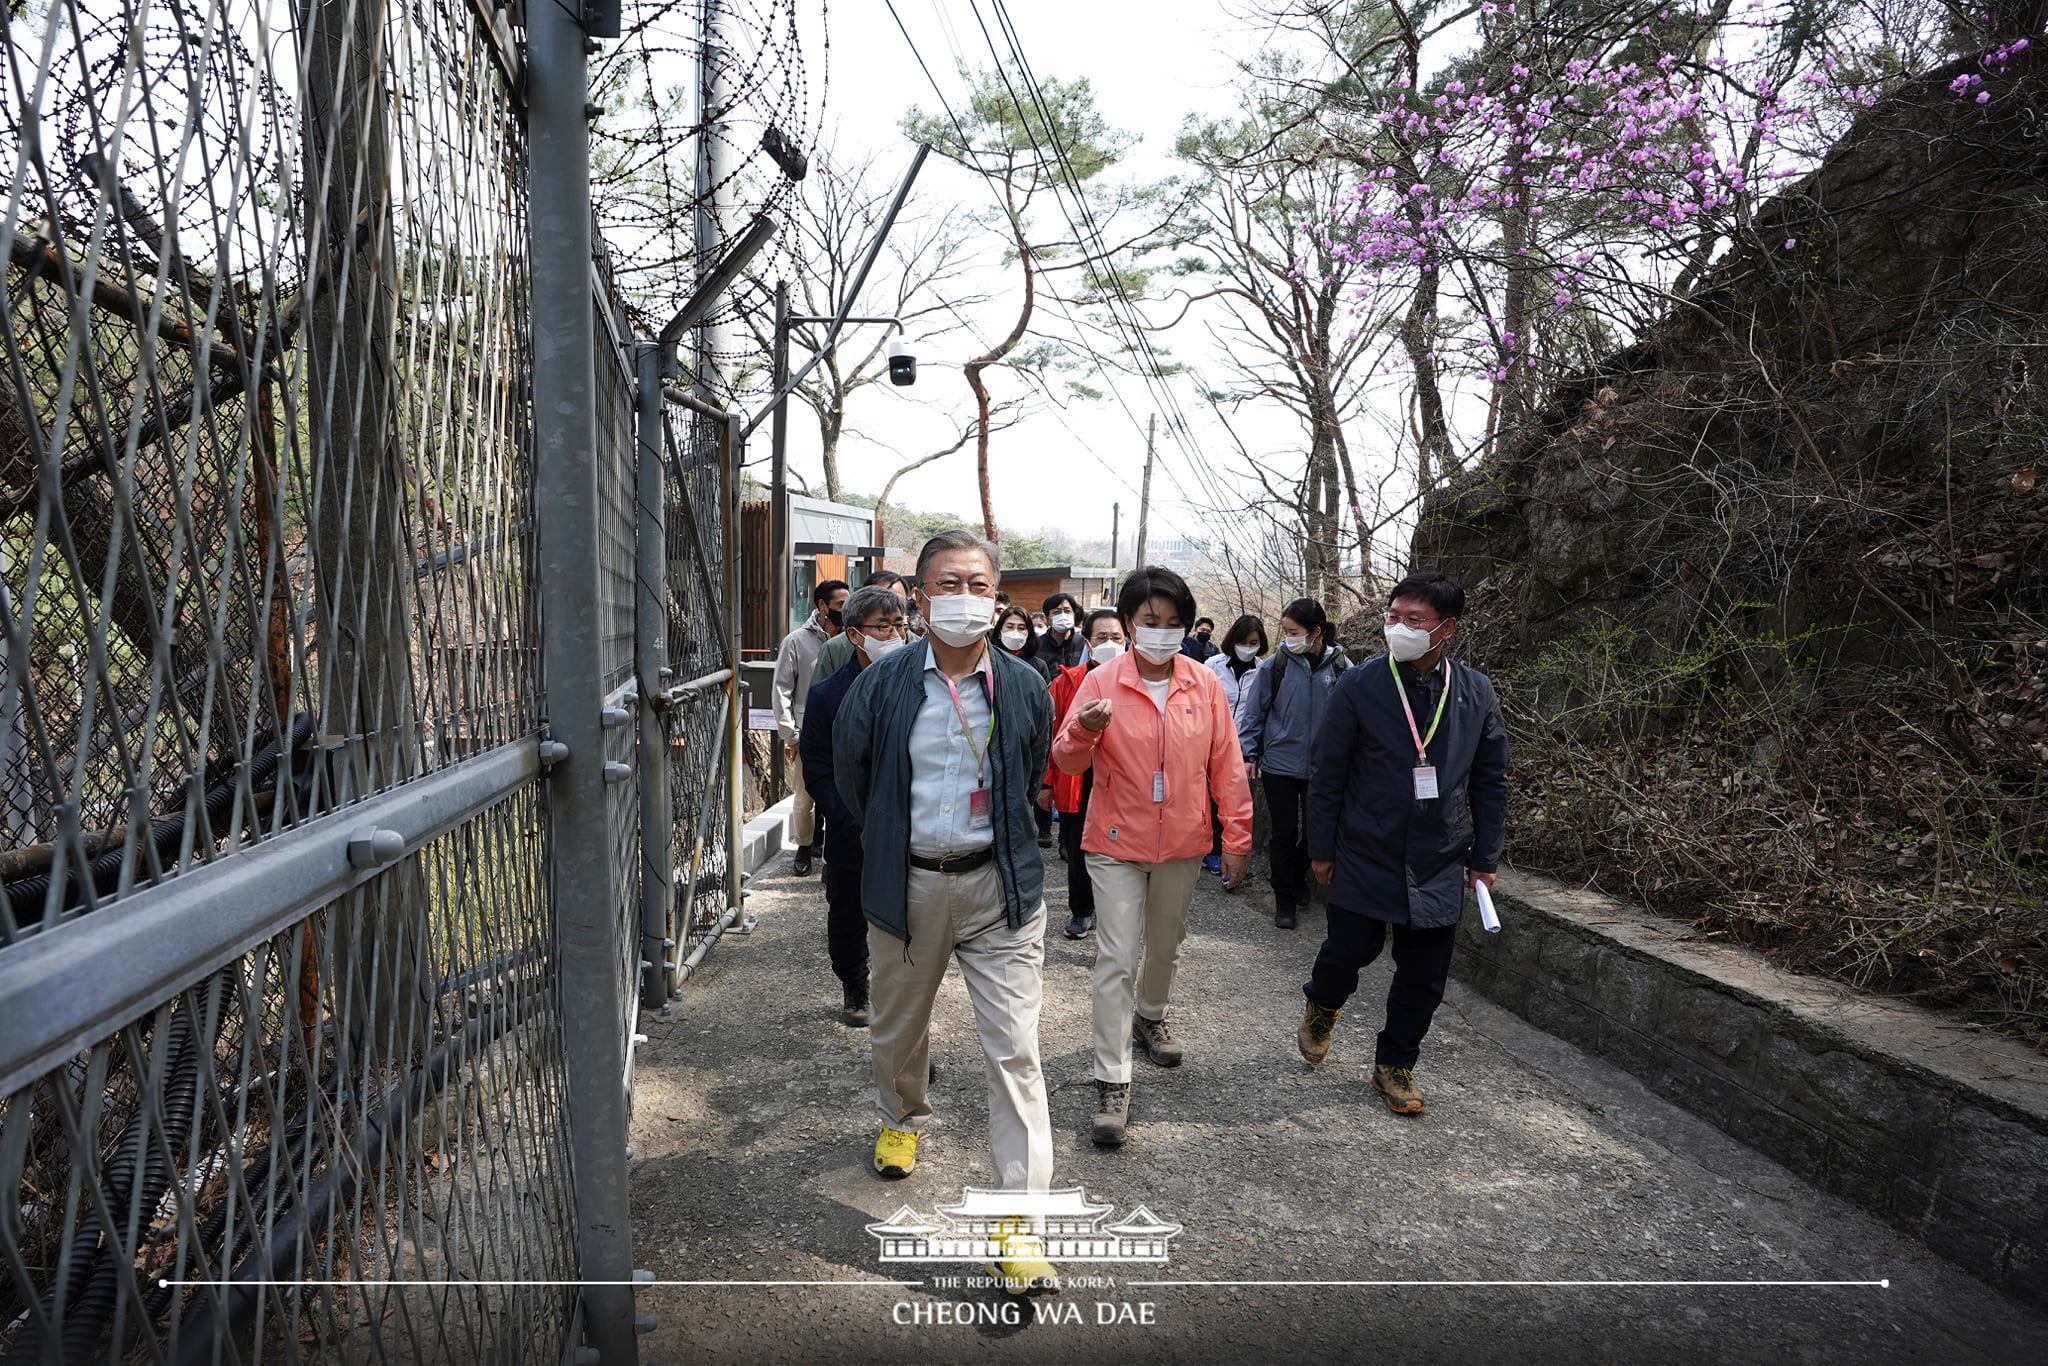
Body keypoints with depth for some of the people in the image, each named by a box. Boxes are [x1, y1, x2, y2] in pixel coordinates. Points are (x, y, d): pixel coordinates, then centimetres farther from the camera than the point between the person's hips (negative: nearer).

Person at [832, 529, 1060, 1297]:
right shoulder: (881, 686, -7)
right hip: (908, 884, 1)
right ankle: (902, 1120, 53)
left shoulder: (1025, 687, -4)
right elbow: (850, 773, 9)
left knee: (1015, 1052, -4)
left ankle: (1019, 1225, 4)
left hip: (999, 885, -1)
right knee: (896, 1030, 21)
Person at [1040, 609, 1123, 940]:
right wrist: (1046, 783, 0)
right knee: (1078, 852, 15)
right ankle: (1081, 910, 34)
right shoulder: (1068, 681, -1)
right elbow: (1052, 734, 0)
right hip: (1075, 783, 1)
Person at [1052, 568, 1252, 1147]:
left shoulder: (1205, 685, -2)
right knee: (1117, 959, -4)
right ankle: (1112, 1081, 5)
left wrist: (1237, 837, 3)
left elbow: (1226, 765, 2)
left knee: (1166, 946, 21)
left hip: (1182, 843, 3)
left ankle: (1150, 1018, 49)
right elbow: (1067, 761, -10)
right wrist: (1083, 730, -32)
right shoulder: (1102, 683, -8)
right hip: (1117, 842, -3)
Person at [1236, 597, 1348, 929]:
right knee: (1285, 833, 5)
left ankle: (1297, 875, 42)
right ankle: (1285, 899, 19)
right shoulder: (1275, 665, -7)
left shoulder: (1341, 667, -6)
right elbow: (1253, 711, -1)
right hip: (1279, 764, -1)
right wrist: (1249, 754, -5)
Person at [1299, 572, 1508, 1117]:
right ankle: (1322, 1006, 40)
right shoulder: (1358, 687, -9)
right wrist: (1322, 849, -3)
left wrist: (1485, 856, 6)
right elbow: (1327, 775, -4)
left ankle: (1395, 1065, 31)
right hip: (1366, 858, -2)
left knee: (1424, 975, 9)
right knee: (1349, 949, 5)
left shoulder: (1476, 692, 0)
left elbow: (1490, 781, 7)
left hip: (1439, 866, 3)